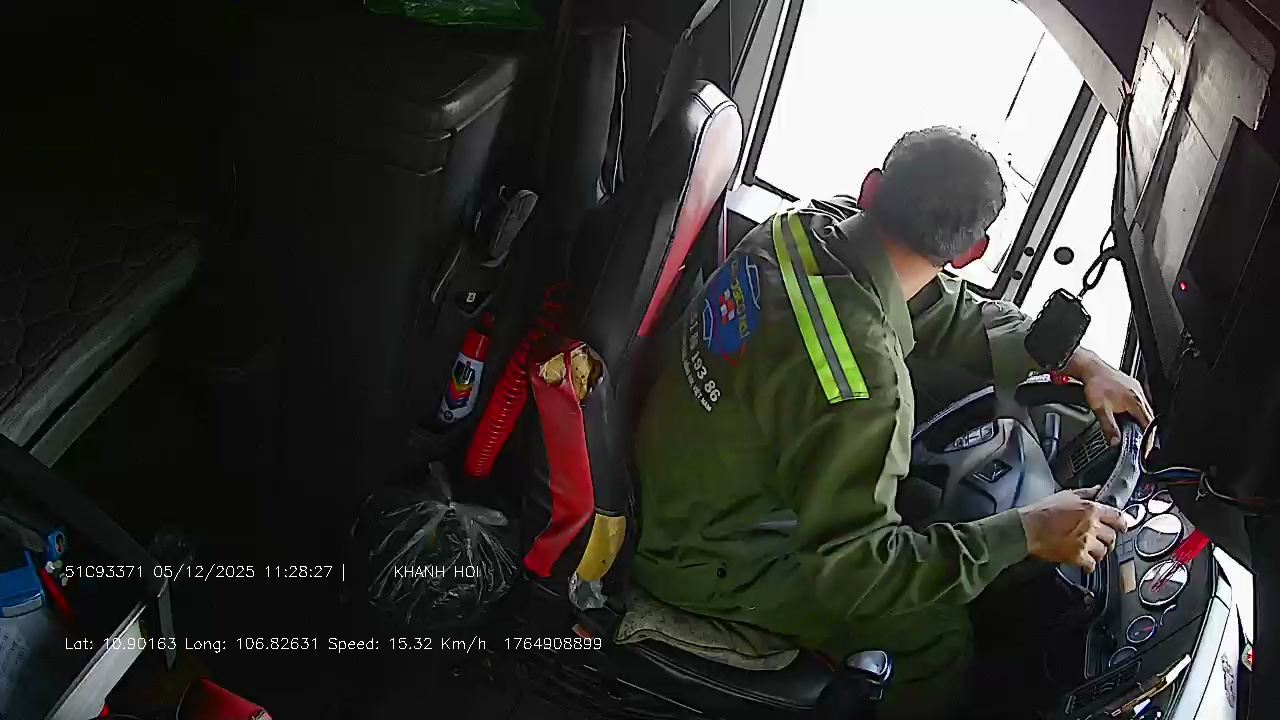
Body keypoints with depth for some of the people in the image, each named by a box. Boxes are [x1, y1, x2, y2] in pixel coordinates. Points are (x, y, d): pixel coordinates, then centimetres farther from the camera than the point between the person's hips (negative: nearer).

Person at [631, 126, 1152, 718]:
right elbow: (846, 568, -27)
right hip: (709, 562, -8)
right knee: (939, 642, -1)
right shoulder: (862, 379, -37)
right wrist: (1026, 533, -25)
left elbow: (946, 313, 2)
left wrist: (1078, 361, 0)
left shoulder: (808, 224, -13)